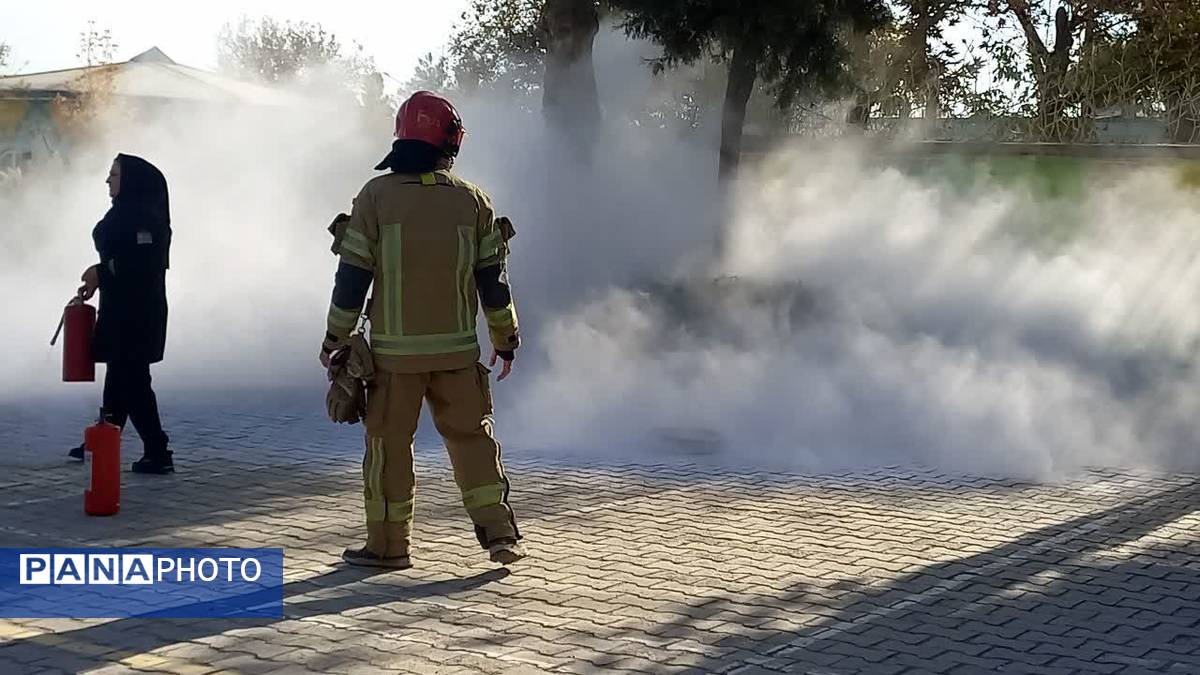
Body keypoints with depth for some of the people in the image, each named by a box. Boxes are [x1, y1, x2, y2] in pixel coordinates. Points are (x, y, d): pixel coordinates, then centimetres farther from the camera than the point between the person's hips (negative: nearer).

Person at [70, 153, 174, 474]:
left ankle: (158, 454, -5)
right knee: (118, 375, 17)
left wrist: (101, 273, -15)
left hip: (135, 311, -10)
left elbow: (144, 262, -25)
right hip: (122, 308, 10)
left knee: (132, 379, -8)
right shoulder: (126, 213, 14)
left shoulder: (141, 216, -18)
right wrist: (100, 278, 8)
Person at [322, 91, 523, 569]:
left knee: (389, 444, 7)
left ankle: (388, 545, 13)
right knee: (471, 437, 11)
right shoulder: (471, 200, 1)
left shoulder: (376, 196, -5)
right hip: (457, 349, 2)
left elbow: (352, 277, -5)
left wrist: (336, 340, 4)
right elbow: (492, 278, 4)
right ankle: (499, 533, 8)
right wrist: (506, 339, 14)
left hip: (394, 350, -2)